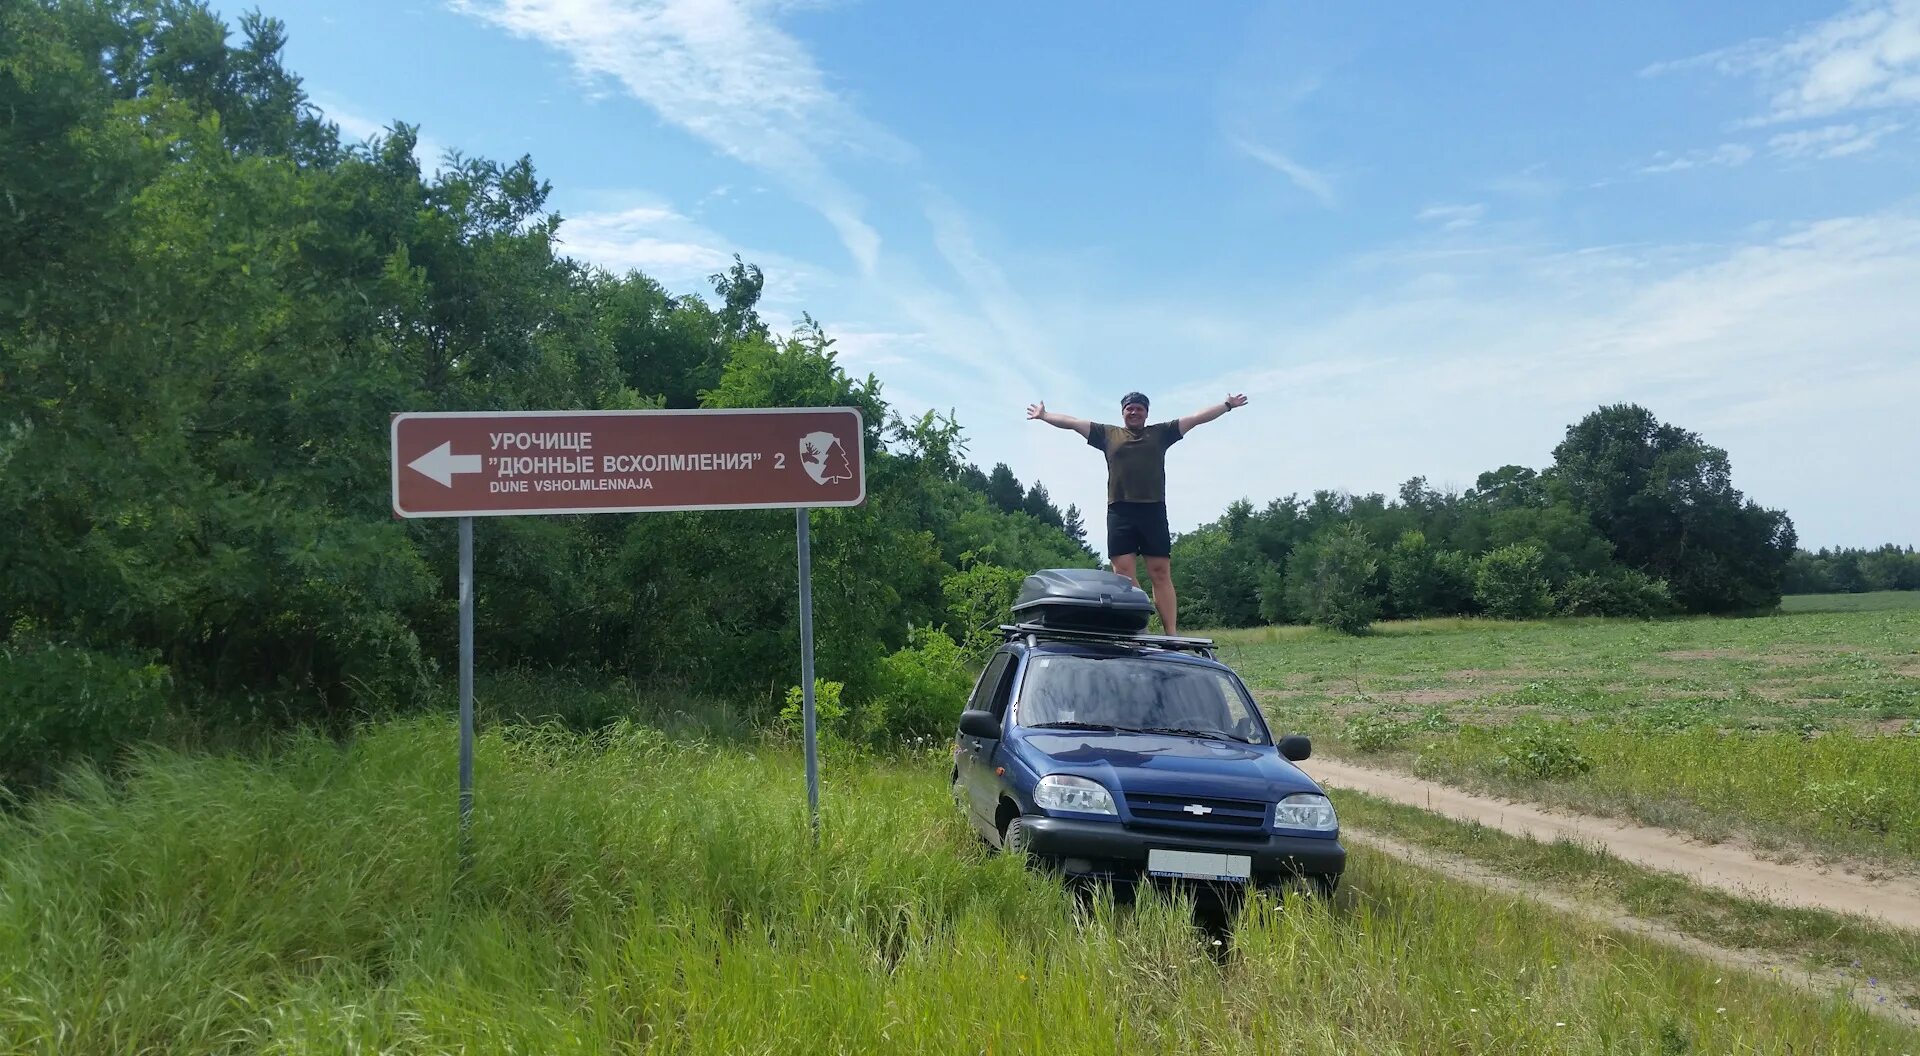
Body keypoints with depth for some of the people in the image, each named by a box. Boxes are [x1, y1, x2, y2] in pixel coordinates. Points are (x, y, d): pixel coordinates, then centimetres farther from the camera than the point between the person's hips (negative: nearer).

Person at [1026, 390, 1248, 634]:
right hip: (1120, 513, 0)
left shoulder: (1161, 433, 18)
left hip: (1154, 511, 0)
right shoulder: (1108, 434, 18)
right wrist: (1044, 415, 21)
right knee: (1124, 575, -6)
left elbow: (1197, 418, 18)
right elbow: (1072, 422, 21)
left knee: (1161, 573, -4)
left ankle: (1172, 634, -7)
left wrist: (1227, 405, 16)